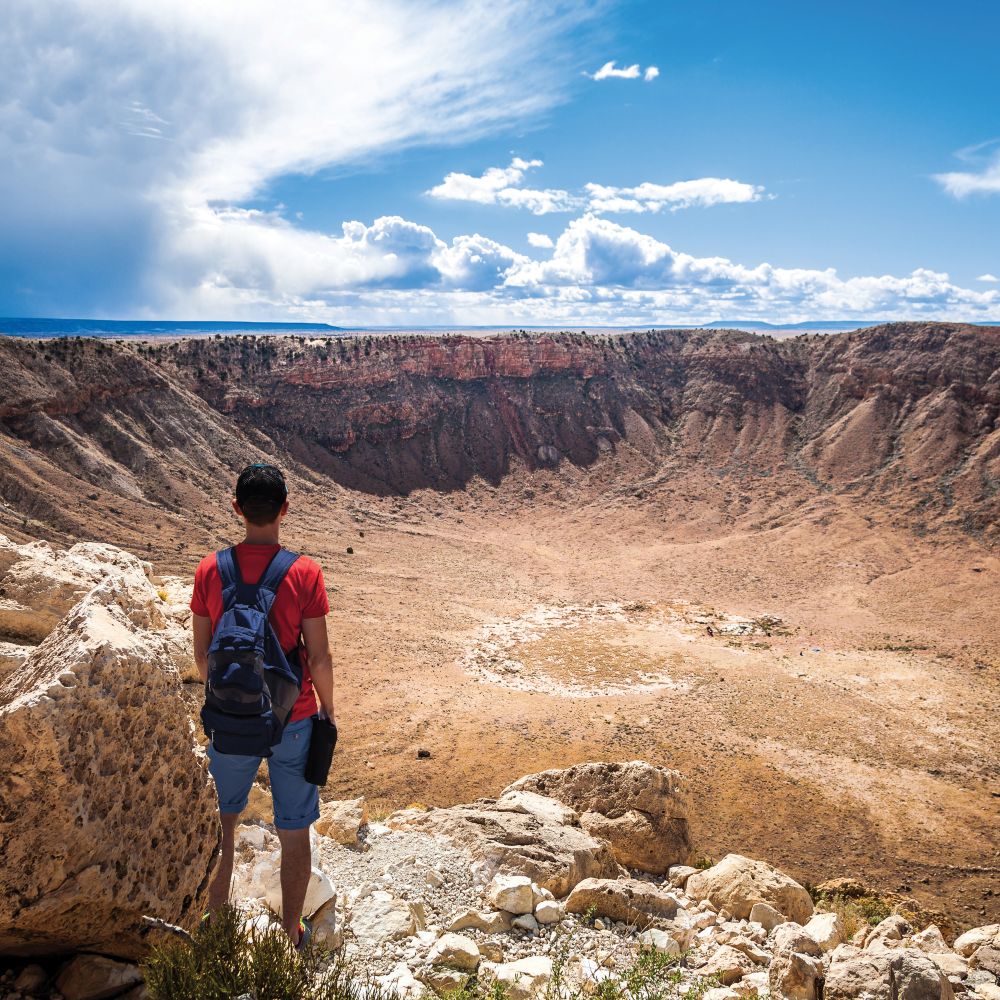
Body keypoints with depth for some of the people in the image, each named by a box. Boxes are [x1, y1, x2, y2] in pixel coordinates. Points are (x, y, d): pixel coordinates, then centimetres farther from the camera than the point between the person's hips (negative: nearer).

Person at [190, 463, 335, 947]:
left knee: (223, 820, 25)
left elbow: (201, 654, 0)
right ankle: (291, 934, 29)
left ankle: (216, 920, 40)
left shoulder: (210, 570, -9)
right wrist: (328, 709, 4)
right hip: (293, 721, -2)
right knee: (294, 832, 14)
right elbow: (319, 658, -12)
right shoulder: (304, 573, -16)